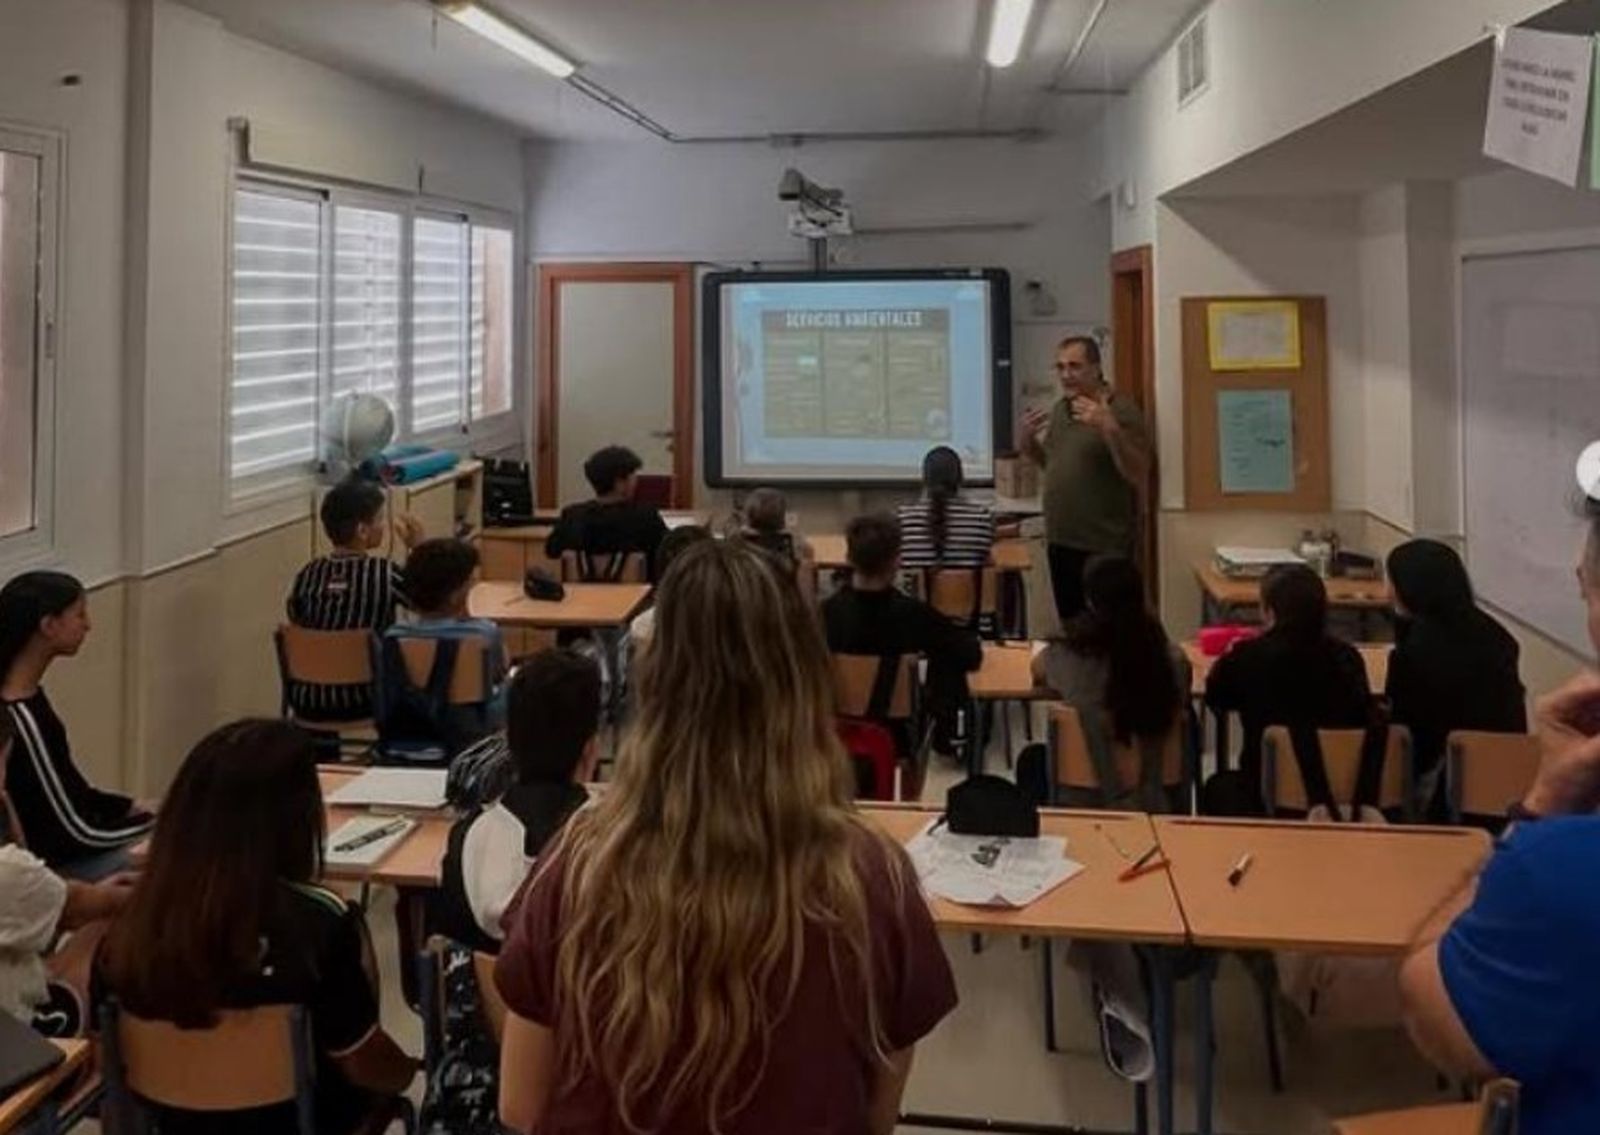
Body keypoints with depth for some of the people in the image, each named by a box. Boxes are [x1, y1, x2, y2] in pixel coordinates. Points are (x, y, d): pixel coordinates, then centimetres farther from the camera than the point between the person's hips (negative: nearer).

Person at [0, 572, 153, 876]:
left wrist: (134, 808, 4)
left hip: (58, 845, 9)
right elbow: (78, 832, -21)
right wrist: (158, 821, -9)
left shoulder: (28, 696, 2)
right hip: (52, 864, -9)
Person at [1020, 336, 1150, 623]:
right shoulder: (1059, 409, 11)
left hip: (1105, 547, -7)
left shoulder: (1122, 411, -12)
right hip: (1061, 542, 7)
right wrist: (1028, 440, 3)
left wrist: (1110, 429, -30)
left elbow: (1138, 476, -18)